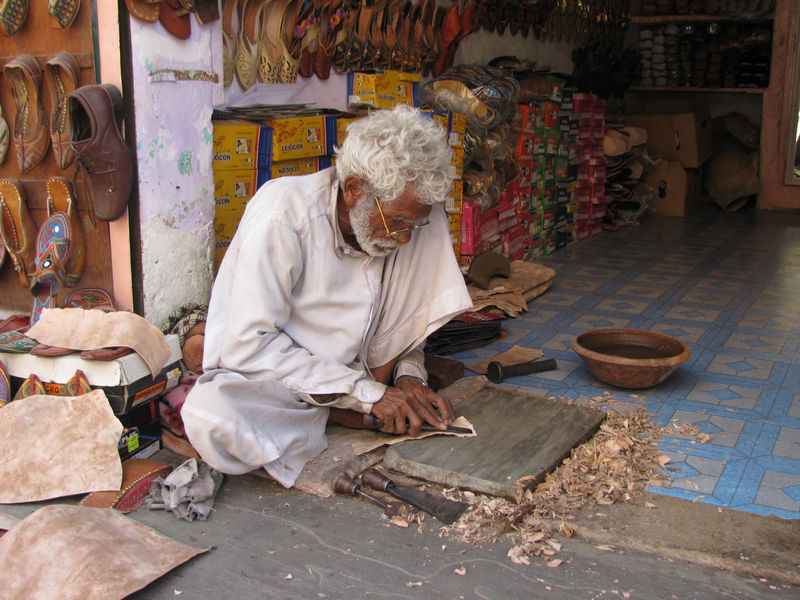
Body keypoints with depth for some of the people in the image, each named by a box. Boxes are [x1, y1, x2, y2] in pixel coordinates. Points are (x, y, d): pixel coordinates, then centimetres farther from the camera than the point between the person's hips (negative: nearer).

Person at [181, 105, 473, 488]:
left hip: (355, 372, 5)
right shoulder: (283, 212, -23)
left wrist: (407, 373, -12)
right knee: (212, 418, -40)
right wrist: (366, 392, -27)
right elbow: (248, 345, -26)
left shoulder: (421, 222, -5)